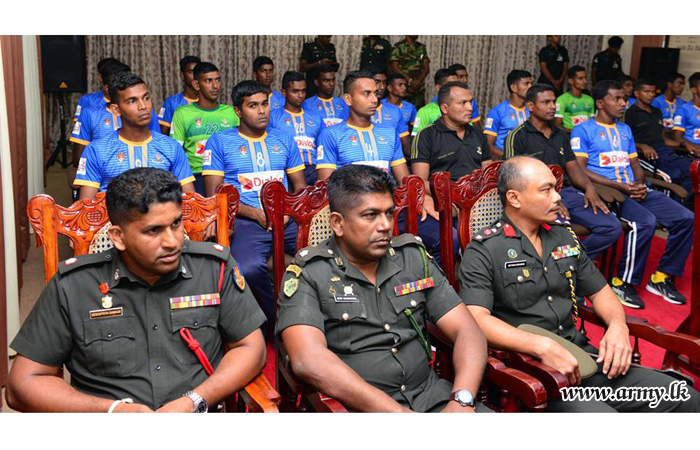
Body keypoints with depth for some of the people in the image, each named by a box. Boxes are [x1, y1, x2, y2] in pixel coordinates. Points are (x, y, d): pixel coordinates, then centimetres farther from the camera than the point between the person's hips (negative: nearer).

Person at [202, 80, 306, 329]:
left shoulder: (284, 140, 21)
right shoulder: (220, 142, 9)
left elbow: (300, 186, 19)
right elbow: (214, 195, 2)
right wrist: (255, 213, -11)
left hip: (288, 219, 3)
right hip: (246, 222, -3)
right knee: (249, 269, -36)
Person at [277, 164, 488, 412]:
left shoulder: (414, 257, 8)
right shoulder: (307, 274, -6)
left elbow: (467, 331, 5)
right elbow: (308, 361, -20)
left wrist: (461, 400, -14)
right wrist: (400, 413, -22)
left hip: (432, 395, 2)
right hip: (357, 407, -2)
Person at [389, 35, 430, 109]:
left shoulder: (421, 47, 15)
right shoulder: (398, 46, 0)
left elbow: (426, 68, 10)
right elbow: (394, 67, -7)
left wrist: (418, 81, -8)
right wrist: (410, 81, -13)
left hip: (419, 88, 4)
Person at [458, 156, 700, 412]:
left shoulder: (564, 237, 17)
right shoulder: (483, 252, -6)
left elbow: (600, 292, 24)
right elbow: (476, 319, -19)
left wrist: (617, 326, 2)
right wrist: (542, 346, -28)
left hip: (581, 357, 7)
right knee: (597, 411, -33)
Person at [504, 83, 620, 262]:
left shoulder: (561, 135, 23)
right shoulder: (518, 136, 2)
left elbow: (573, 168, 20)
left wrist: (589, 188, -3)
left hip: (567, 192, 7)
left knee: (612, 227, -13)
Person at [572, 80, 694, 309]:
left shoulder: (625, 130, 24)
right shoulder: (583, 130, 1)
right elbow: (579, 170, -10)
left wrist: (639, 183, -1)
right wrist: (620, 187, -15)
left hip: (634, 190, 7)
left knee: (685, 218, -9)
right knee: (645, 221, -33)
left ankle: (662, 277, 3)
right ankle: (624, 282, -16)